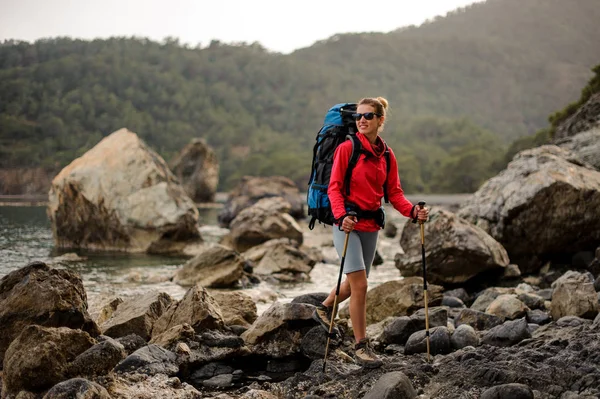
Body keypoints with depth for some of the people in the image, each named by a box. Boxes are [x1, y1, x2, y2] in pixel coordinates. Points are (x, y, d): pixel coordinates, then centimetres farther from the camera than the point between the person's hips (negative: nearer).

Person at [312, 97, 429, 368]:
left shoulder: (387, 155, 8)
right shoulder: (347, 148, -7)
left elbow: (394, 193, 7)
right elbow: (334, 187, -10)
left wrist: (412, 211, -11)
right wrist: (341, 216, -26)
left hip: (371, 224, 6)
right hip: (348, 223, -6)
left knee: (356, 282, 17)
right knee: (359, 284, -11)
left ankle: (324, 309, 46)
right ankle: (361, 346, 0)